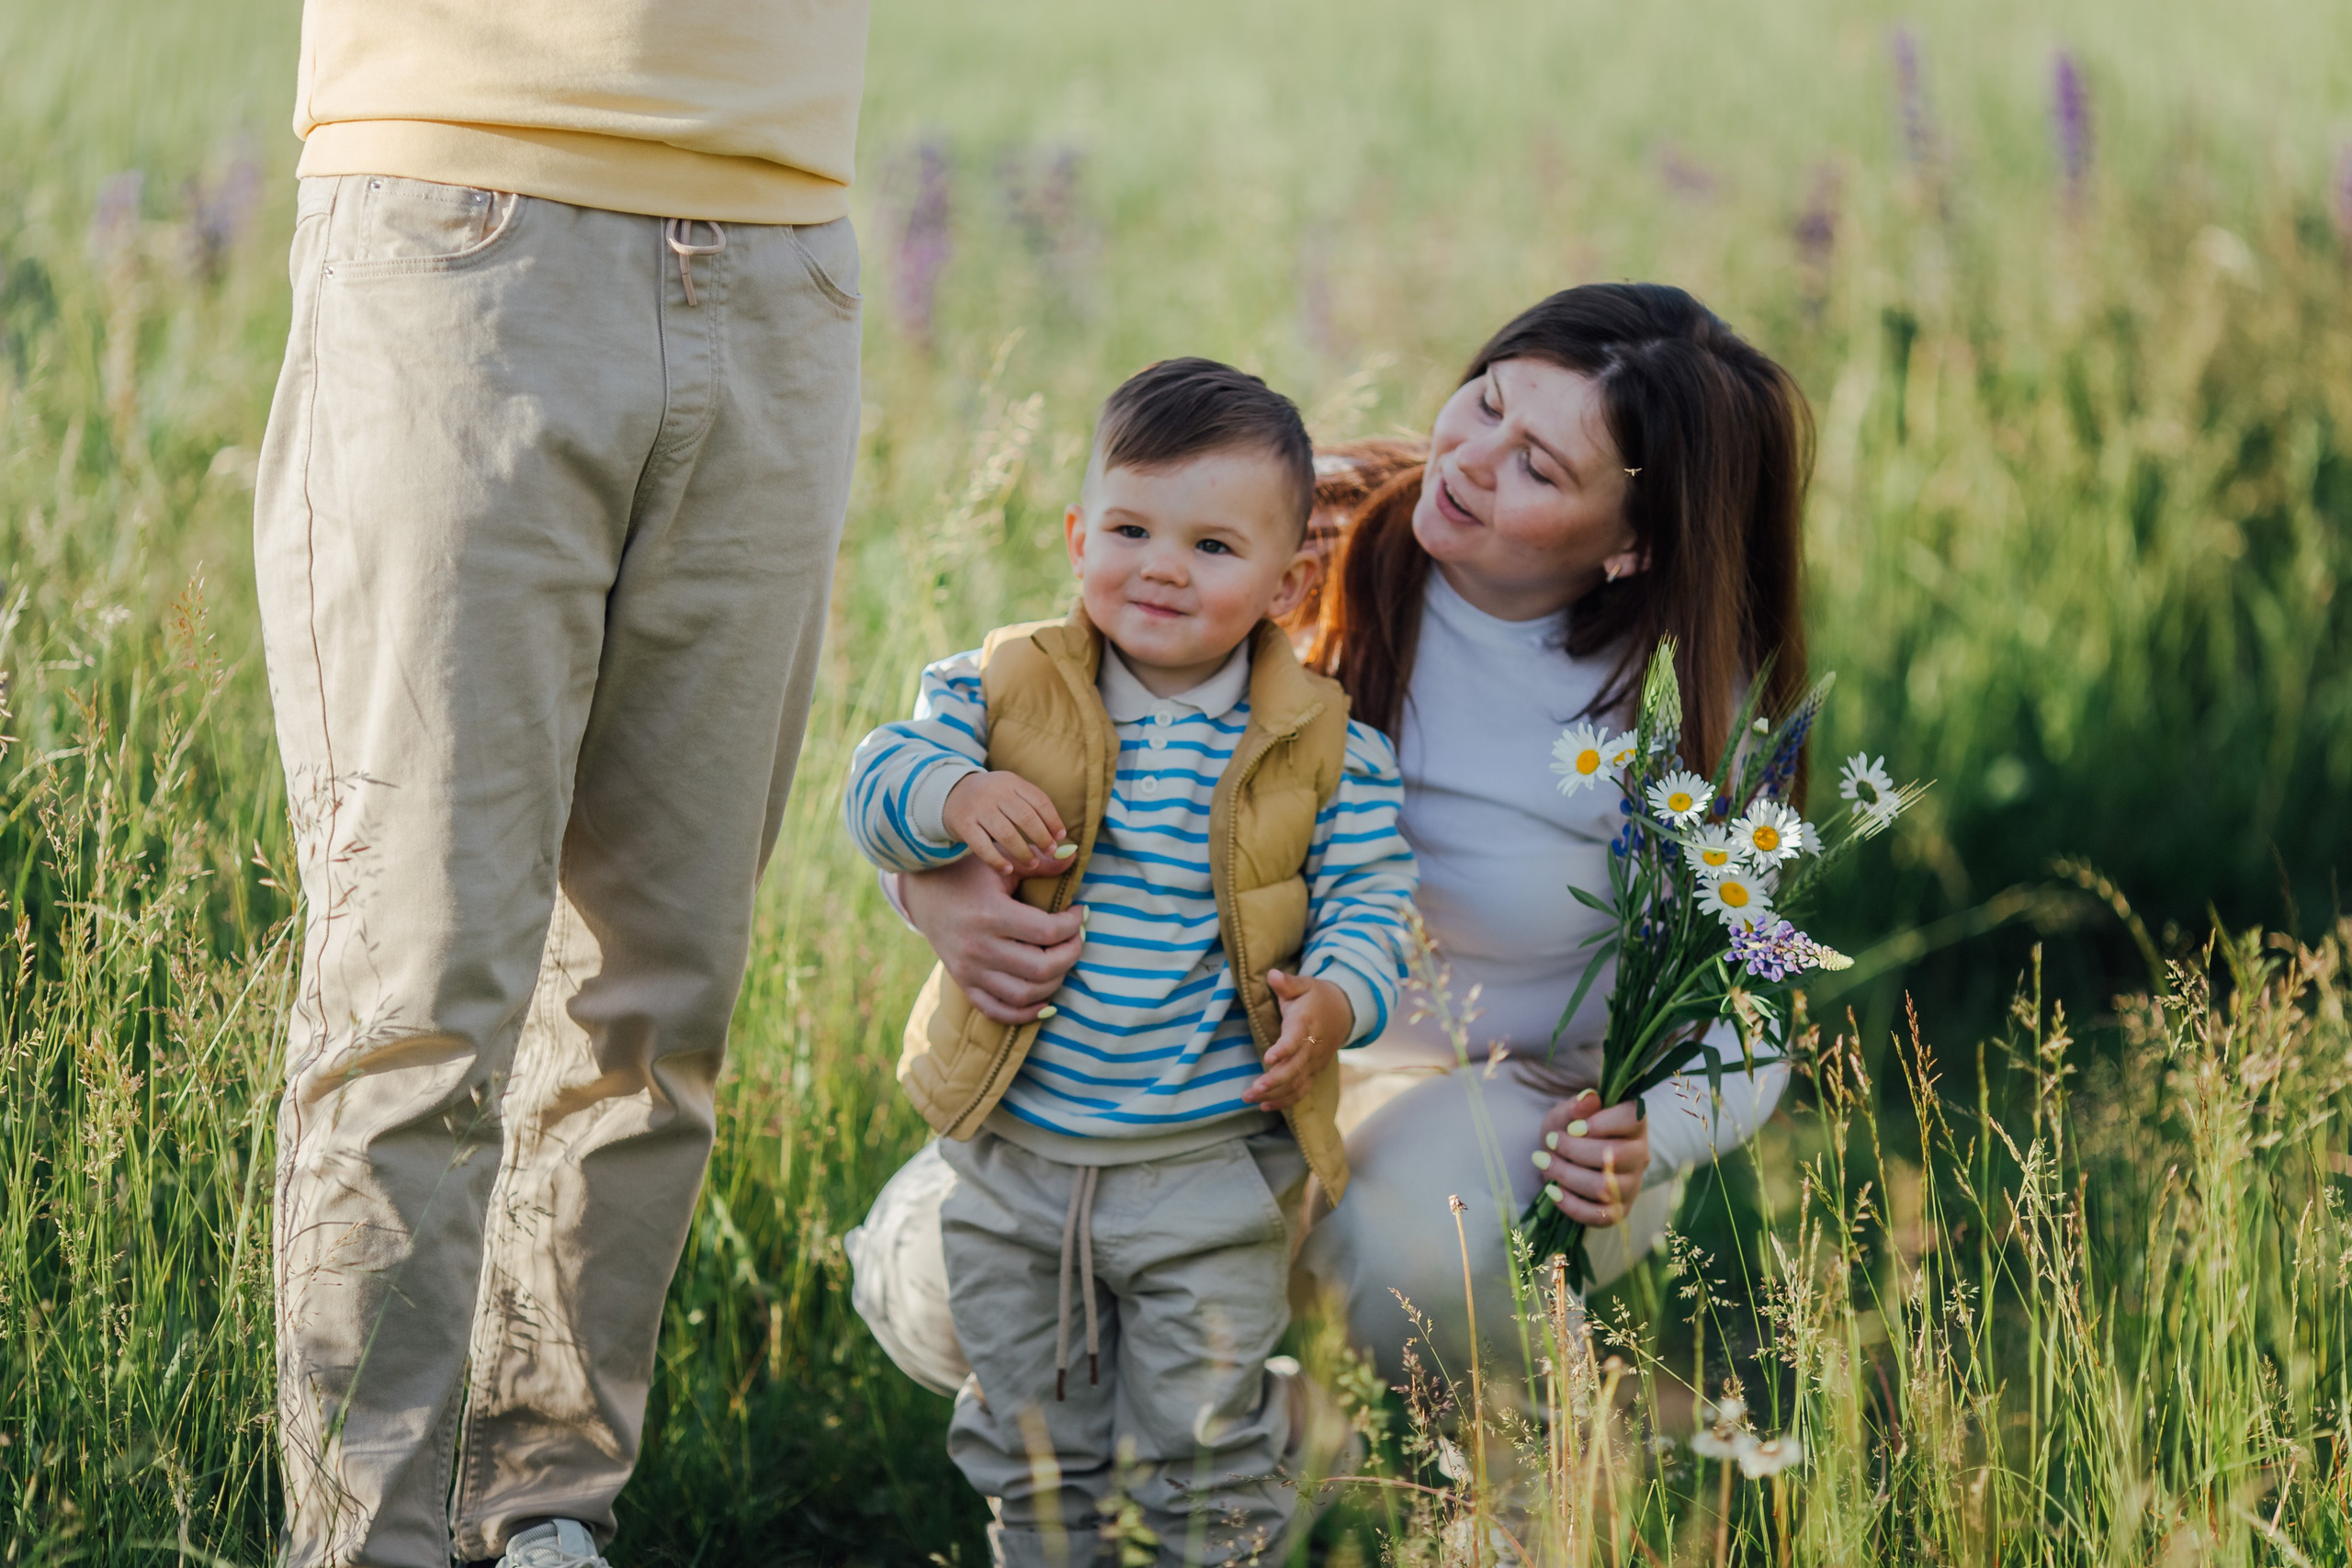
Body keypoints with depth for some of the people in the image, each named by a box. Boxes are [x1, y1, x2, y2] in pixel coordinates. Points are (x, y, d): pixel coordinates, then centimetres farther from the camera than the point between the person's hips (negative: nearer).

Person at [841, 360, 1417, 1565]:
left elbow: (1370, 903, -4)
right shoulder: (1005, 692, -2)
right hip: (1012, 1154, 2)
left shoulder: (1325, 753, -4)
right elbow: (877, 776, -8)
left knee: (1204, 1441, 5)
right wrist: (953, 796, -29)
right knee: (1029, 1432, 16)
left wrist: (1334, 1000, -24)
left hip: (1212, 1167, -2)